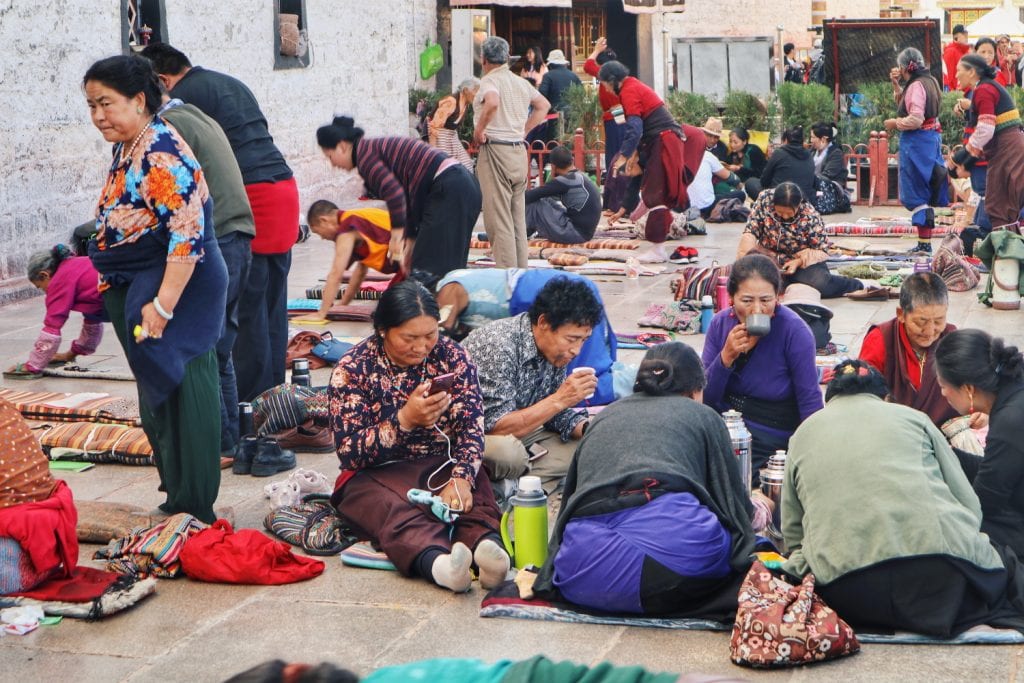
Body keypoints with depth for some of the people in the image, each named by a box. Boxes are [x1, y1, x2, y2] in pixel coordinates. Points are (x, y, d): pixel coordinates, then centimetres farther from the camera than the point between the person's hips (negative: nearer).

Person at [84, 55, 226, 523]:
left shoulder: (160, 151, -19)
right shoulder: (126, 150, 12)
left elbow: (188, 232, -24)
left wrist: (162, 305, -25)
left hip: (176, 287, -10)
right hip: (137, 291, 10)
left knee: (177, 393, -5)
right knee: (158, 397, 15)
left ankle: (192, 509, 3)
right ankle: (178, 495, 26)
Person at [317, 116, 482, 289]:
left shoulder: (364, 153, -5)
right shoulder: (377, 147, 24)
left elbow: (393, 192, -19)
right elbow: (409, 198, 22)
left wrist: (397, 235, -11)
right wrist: (410, 242, 19)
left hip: (449, 189, -10)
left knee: (427, 271, -9)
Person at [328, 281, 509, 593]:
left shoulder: (452, 357, 2)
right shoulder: (352, 369, -5)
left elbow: (471, 427, -8)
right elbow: (350, 453, -11)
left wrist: (461, 478, -27)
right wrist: (404, 419, -25)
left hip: (443, 463, 3)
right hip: (376, 475, -2)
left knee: (474, 500, -32)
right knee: (398, 513, -37)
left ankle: (486, 544, -64)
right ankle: (437, 561, -67)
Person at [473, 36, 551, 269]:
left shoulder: (489, 80, -9)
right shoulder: (521, 82, 14)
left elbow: (492, 102, -30)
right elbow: (544, 105, 22)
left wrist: (479, 130, -17)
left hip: (495, 151, -7)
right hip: (520, 152, 7)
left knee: (498, 219, -5)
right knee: (518, 218, 14)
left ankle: (506, 271, -8)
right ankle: (521, 269, 17)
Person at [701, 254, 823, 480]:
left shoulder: (794, 331, -16)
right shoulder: (721, 323, -3)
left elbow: (810, 401, -11)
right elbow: (704, 396, -3)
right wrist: (726, 356, -19)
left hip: (770, 434, -5)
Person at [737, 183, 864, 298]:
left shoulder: (810, 217, -18)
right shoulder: (764, 200, -14)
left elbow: (822, 251, -12)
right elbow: (750, 231, -10)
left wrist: (798, 262, -27)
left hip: (803, 261, -3)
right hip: (770, 257, 3)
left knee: (819, 283, -33)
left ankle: (853, 284, -2)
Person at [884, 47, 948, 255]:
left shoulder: (917, 85, -17)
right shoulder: (929, 81, 15)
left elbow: (915, 119, -24)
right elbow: (903, 102, 29)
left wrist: (894, 123, -10)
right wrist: (896, 84, 16)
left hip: (916, 142, -10)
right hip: (931, 139, 10)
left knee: (916, 195, -6)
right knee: (925, 195, 12)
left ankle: (924, 243, -7)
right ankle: (925, 242, 14)